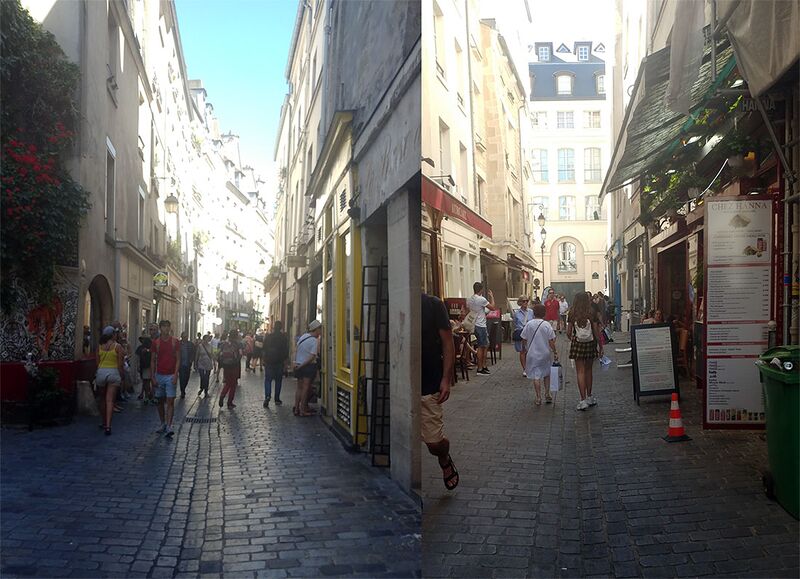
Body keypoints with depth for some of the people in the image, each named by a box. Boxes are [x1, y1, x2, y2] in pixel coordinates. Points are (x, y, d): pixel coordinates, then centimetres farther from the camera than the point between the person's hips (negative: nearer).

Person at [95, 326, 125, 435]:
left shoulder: (100, 346, 5)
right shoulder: (117, 346, -5)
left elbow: (97, 363, 9)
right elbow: (120, 364, -6)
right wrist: (122, 376, 5)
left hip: (101, 372, 3)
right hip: (113, 372, -3)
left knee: (102, 399, 17)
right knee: (110, 400, -4)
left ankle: (104, 423, 27)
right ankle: (108, 426, -13)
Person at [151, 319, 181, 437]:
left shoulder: (175, 342, 0)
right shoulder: (156, 343, 5)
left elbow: (178, 359, -1)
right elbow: (153, 361, 8)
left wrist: (175, 375, -11)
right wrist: (153, 377, 1)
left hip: (170, 376, -3)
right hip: (159, 375, 3)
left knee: (170, 401, -9)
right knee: (160, 401, 10)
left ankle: (169, 426, -13)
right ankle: (163, 424, 22)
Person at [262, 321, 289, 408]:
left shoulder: (268, 337, 0)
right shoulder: (284, 338, -3)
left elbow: (264, 349, 2)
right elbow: (286, 351, -3)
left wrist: (263, 361, 8)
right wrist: (285, 361, 5)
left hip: (269, 362, 0)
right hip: (279, 362, 0)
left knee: (267, 380, 4)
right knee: (278, 380, 10)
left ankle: (267, 396, -18)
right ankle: (277, 399, 13)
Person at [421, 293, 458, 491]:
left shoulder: (433, 305, -6)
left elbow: (447, 342, -3)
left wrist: (446, 379, -9)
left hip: (429, 386, -2)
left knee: (435, 442, 3)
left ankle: (445, 460, 37)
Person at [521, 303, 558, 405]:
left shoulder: (529, 324, -7)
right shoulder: (547, 325, -10)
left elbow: (524, 340, -1)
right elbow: (551, 341, -10)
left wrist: (526, 349, 16)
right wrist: (555, 352, 0)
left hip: (532, 354, 0)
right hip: (545, 353, 0)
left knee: (536, 376, 4)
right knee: (546, 374, 20)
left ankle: (538, 398, 3)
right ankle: (547, 394, 18)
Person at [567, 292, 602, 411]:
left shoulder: (572, 314, -5)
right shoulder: (592, 313, -6)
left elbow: (568, 332, -3)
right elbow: (596, 331, -5)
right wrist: (600, 346, 4)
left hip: (577, 344, -1)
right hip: (590, 343, 1)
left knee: (580, 372, 1)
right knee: (588, 370, 17)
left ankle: (583, 400, -6)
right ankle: (589, 397, 26)